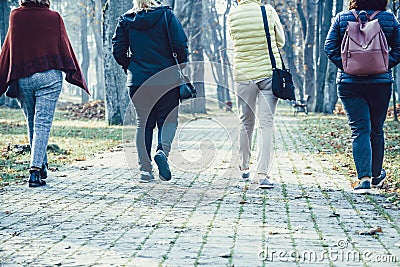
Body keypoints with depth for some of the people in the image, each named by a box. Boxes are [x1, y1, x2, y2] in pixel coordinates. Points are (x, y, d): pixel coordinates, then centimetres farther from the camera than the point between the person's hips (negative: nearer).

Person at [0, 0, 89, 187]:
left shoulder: (16, 16, 4)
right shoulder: (54, 17, 0)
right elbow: (65, 48, 4)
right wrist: (76, 77, 11)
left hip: (22, 78, 2)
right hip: (49, 76, -2)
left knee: (32, 124, 17)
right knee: (43, 124, -5)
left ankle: (42, 166, 26)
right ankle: (35, 171, -16)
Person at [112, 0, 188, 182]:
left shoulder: (125, 20, 5)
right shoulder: (166, 15, -2)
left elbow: (118, 50, 2)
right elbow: (181, 45, -8)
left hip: (138, 81, 2)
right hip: (166, 79, -2)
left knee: (143, 124, 9)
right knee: (168, 119, 8)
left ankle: (145, 169, 3)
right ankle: (163, 150, -20)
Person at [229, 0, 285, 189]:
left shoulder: (232, 16, -2)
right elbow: (280, 42, 8)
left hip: (243, 75, 2)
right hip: (269, 73, -2)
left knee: (245, 123, 16)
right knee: (267, 125, -2)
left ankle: (244, 168, 30)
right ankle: (263, 174, -10)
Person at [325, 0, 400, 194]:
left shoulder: (341, 18, 1)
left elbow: (330, 47, -3)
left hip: (349, 83, -1)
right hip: (381, 83, 1)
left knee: (359, 130, -2)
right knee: (377, 130, 15)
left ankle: (364, 178, -16)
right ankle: (376, 175, 31)